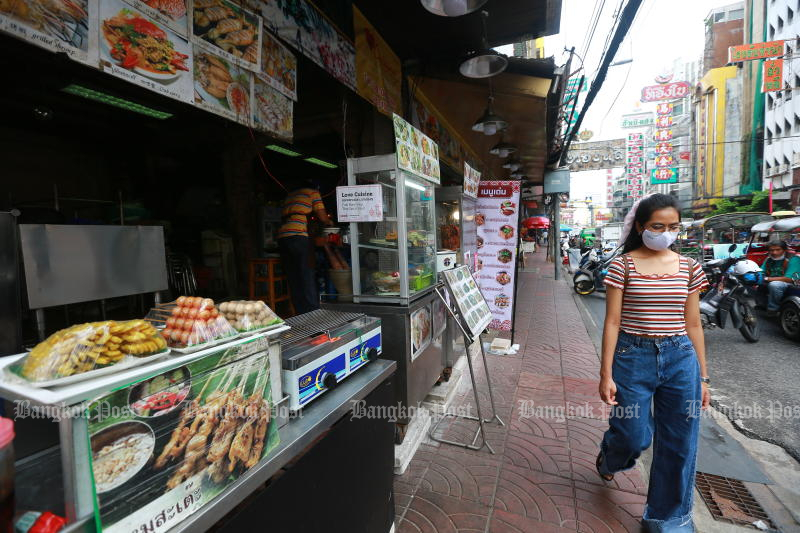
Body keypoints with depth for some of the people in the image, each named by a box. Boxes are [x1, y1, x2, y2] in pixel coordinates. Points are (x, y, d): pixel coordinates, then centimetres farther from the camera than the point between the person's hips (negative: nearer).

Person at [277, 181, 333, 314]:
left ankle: (300, 313, 10)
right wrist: (330, 222, 25)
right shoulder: (313, 192, 12)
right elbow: (323, 217, 5)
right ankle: (313, 312, -4)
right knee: (307, 276, -4)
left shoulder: (290, 195, 30)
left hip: (282, 237, 6)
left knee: (293, 278, 7)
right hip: (298, 237, -6)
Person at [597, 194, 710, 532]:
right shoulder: (623, 265, -6)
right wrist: (606, 374, -9)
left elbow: (693, 325, 10)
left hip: (680, 358, 4)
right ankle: (609, 458, 44)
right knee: (633, 436, 6)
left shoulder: (689, 267, 5)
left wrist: (702, 378, 10)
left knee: (678, 446, 9)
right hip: (633, 356, -3)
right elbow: (612, 322, -7)